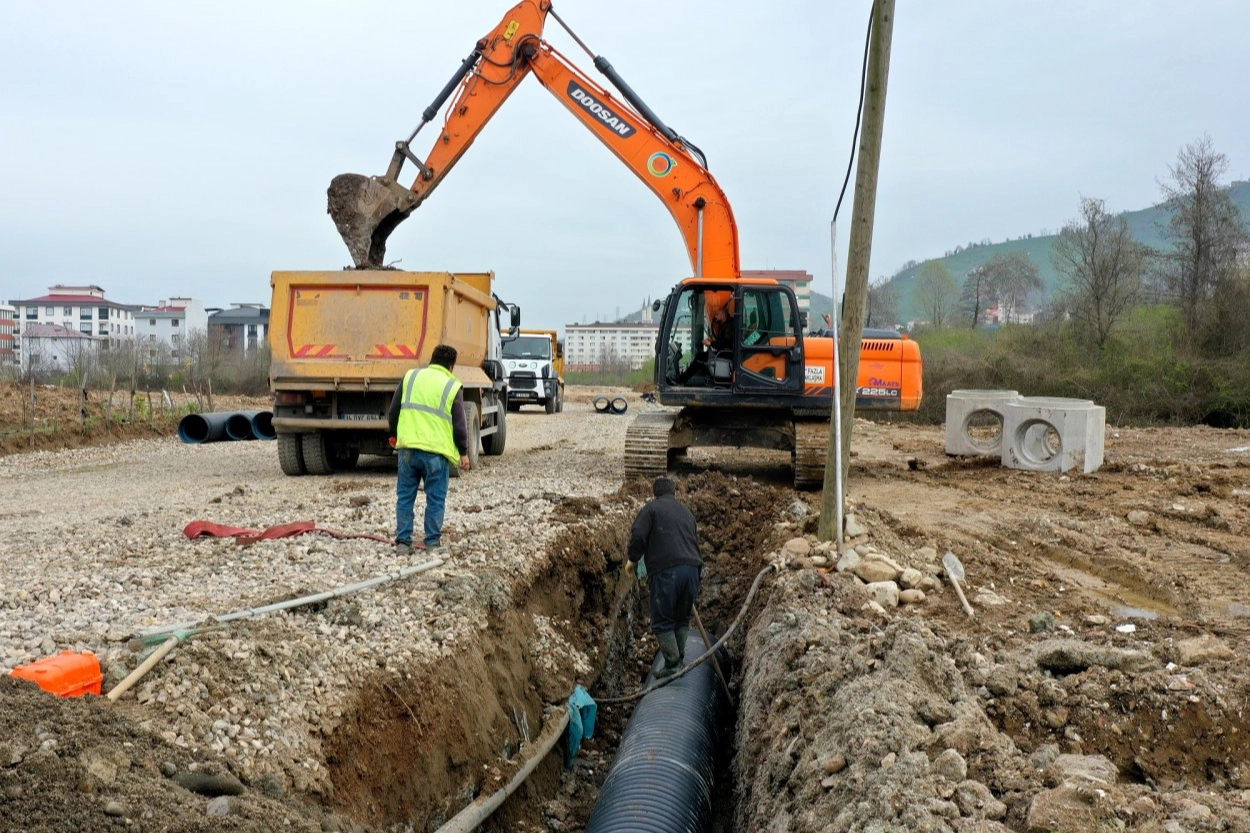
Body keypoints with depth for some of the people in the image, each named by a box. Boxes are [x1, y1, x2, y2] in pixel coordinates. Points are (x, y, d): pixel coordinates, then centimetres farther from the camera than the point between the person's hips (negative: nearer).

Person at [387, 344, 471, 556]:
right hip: (436, 451, -3)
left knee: (405, 497, 11)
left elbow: (393, 412, 12)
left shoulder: (411, 376, 8)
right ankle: (432, 542, 12)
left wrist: (395, 435, 29)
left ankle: (403, 541, 12)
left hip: (408, 448, 3)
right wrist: (464, 452, 11)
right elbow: (459, 425, -1)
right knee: (435, 499, 9)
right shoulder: (453, 386, -1)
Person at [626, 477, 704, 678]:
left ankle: (672, 665, -2)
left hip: (665, 571, -6)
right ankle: (680, 660, 20)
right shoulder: (687, 513, 25)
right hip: (691, 569, 6)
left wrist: (633, 559, 9)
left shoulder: (651, 508, 6)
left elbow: (638, 535, -6)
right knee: (682, 618, 19)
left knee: (662, 621, 2)